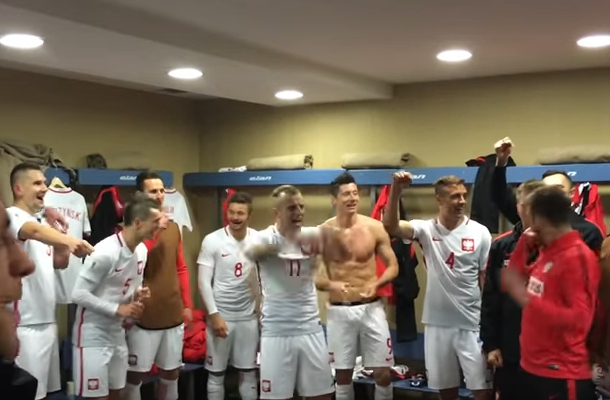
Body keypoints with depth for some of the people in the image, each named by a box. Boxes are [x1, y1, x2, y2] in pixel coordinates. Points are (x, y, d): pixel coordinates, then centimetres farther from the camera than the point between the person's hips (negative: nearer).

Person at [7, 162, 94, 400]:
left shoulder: (44, 220, 14)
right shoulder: (11, 216, -11)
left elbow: (60, 263, 19)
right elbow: (34, 231, -35)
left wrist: (60, 232, 4)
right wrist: (70, 241, -53)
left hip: (47, 320, 8)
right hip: (24, 324, -8)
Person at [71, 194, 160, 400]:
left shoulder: (142, 250, 3)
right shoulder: (105, 252, -22)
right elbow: (78, 294, -21)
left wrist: (138, 295, -6)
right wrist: (118, 309, -21)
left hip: (117, 333, 8)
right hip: (93, 336, -8)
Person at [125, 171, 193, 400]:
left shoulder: (173, 228, 10)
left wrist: (187, 304, 11)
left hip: (174, 315, 6)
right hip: (144, 317, -6)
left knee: (171, 374, 15)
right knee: (135, 375, 4)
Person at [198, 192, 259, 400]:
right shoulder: (212, 240, -9)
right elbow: (204, 282, -8)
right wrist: (214, 315, -12)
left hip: (248, 315, 2)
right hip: (220, 314, -2)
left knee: (249, 373, 12)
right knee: (216, 373, 8)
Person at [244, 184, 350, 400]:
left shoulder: (311, 234, -1)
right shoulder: (265, 237, -10)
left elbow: (342, 254, -17)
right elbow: (252, 252, -34)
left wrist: (333, 236, -41)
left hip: (311, 329, 3)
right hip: (276, 332, -3)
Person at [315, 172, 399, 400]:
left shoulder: (374, 227, -4)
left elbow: (393, 266, 3)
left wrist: (376, 285, -16)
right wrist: (330, 285, -21)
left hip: (371, 308, 0)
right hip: (339, 311, 0)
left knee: (383, 373, 3)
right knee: (342, 375, 11)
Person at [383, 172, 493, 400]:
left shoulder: (480, 233, -3)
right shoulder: (427, 230, -2)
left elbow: (487, 279, 0)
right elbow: (390, 226, -19)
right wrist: (396, 189, -30)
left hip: (472, 323, -1)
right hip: (437, 323, 1)